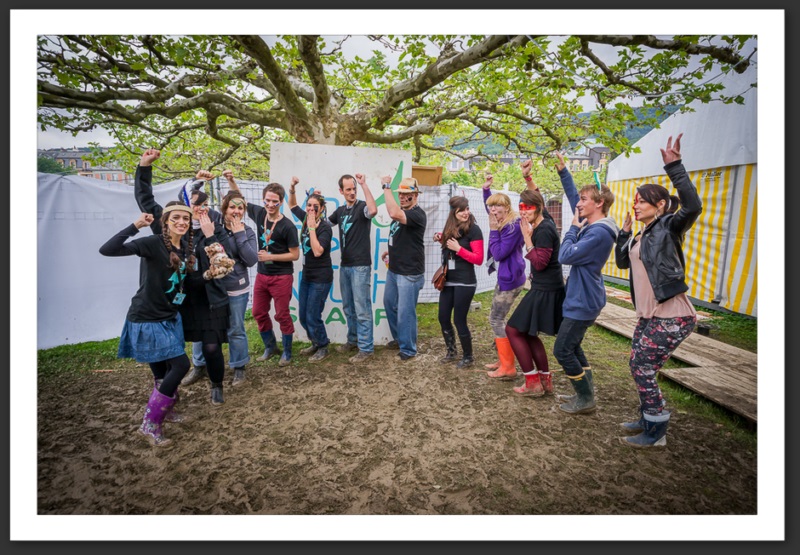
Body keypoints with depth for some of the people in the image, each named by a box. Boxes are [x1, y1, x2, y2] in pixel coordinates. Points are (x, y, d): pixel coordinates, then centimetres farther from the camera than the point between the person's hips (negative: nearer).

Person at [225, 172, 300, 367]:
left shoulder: (287, 226, -15)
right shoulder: (259, 214, 0)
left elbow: (295, 255, -13)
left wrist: (271, 257, -17)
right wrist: (231, 181, 3)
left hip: (281, 277, -6)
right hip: (261, 275, 6)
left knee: (282, 315, 2)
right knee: (259, 313, 13)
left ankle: (287, 352, 19)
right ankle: (270, 346, 33)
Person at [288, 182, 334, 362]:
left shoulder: (325, 227, -16)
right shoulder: (306, 219, 4)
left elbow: (317, 251, -26)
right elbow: (292, 205, 20)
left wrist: (312, 228, -24)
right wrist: (292, 189, 4)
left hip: (321, 278, -7)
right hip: (306, 275, 8)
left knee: (312, 317, -3)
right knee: (303, 316, 13)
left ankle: (323, 348, 19)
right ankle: (316, 343, 34)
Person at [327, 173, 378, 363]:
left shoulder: (362, 206, -8)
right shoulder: (340, 210, 13)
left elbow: (373, 210, -33)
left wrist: (364, 184, -28)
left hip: (360, 266, -7)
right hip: (344, 265, 7)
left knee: (362, 309, -4)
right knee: (348, 307, 16)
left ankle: (366, 348, 5)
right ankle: (353, 340, 31)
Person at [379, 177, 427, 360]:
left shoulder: (418, 214, -18)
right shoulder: (401, 212, 11)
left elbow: (394, 214, -38)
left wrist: (386, 187, -28)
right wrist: (390, 250, 11)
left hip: (409, 273, -9)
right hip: (393, 270, 10)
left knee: (405, 312, -2)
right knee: (389, 304, 20)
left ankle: (408, 349, 16)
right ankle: (399, 338, 39)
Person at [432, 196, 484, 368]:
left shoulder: (473, 229, -11)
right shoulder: (451, 228, 7)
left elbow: (479, 259, -14)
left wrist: (458, 249, -20)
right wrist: (441, 238, 6)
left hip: (465, 282, -7)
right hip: (448, 280, 7)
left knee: (459, 320, -1)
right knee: (443, 318, 10)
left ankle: (468, 357, 19)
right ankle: (451, 352, 30)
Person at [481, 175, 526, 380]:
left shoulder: (513, 226, -20)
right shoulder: (503, 223, 9)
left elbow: (499, 253, -23)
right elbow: (488, 205, 29)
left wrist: (493, 229, -18)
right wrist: (486, 189, 14)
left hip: (510, 279, -10)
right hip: (504, 277, 10)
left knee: (496, 320, -5)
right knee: (496, 318, 16)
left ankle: (508, 368, 3)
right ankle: (503, 360, 26)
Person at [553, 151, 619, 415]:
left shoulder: (599, 232, -23)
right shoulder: (589, 224, 6)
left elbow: (565, 256, -23)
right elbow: (573, 196, 18)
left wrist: (573, 229, -11)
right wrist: (563, 171, 16)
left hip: (583, 301, -10)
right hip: (581, 298, 10)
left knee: (563, 350, -1)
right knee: (573, 347, 19)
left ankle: (586, 400, 14)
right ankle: (586, 393, 30)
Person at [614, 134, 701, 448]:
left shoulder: (668, 227, -10)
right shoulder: (641, 236, 14)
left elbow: (693, 206, -29)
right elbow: (622, 260, 23)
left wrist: (674, 167, -32)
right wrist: (624, 231, 14)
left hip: (671, 316, -9)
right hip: (648, 315, 9)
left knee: (644, 370, -2)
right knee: (638, 366, 16)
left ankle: (656, 433, 15)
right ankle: (648, 420, 33)